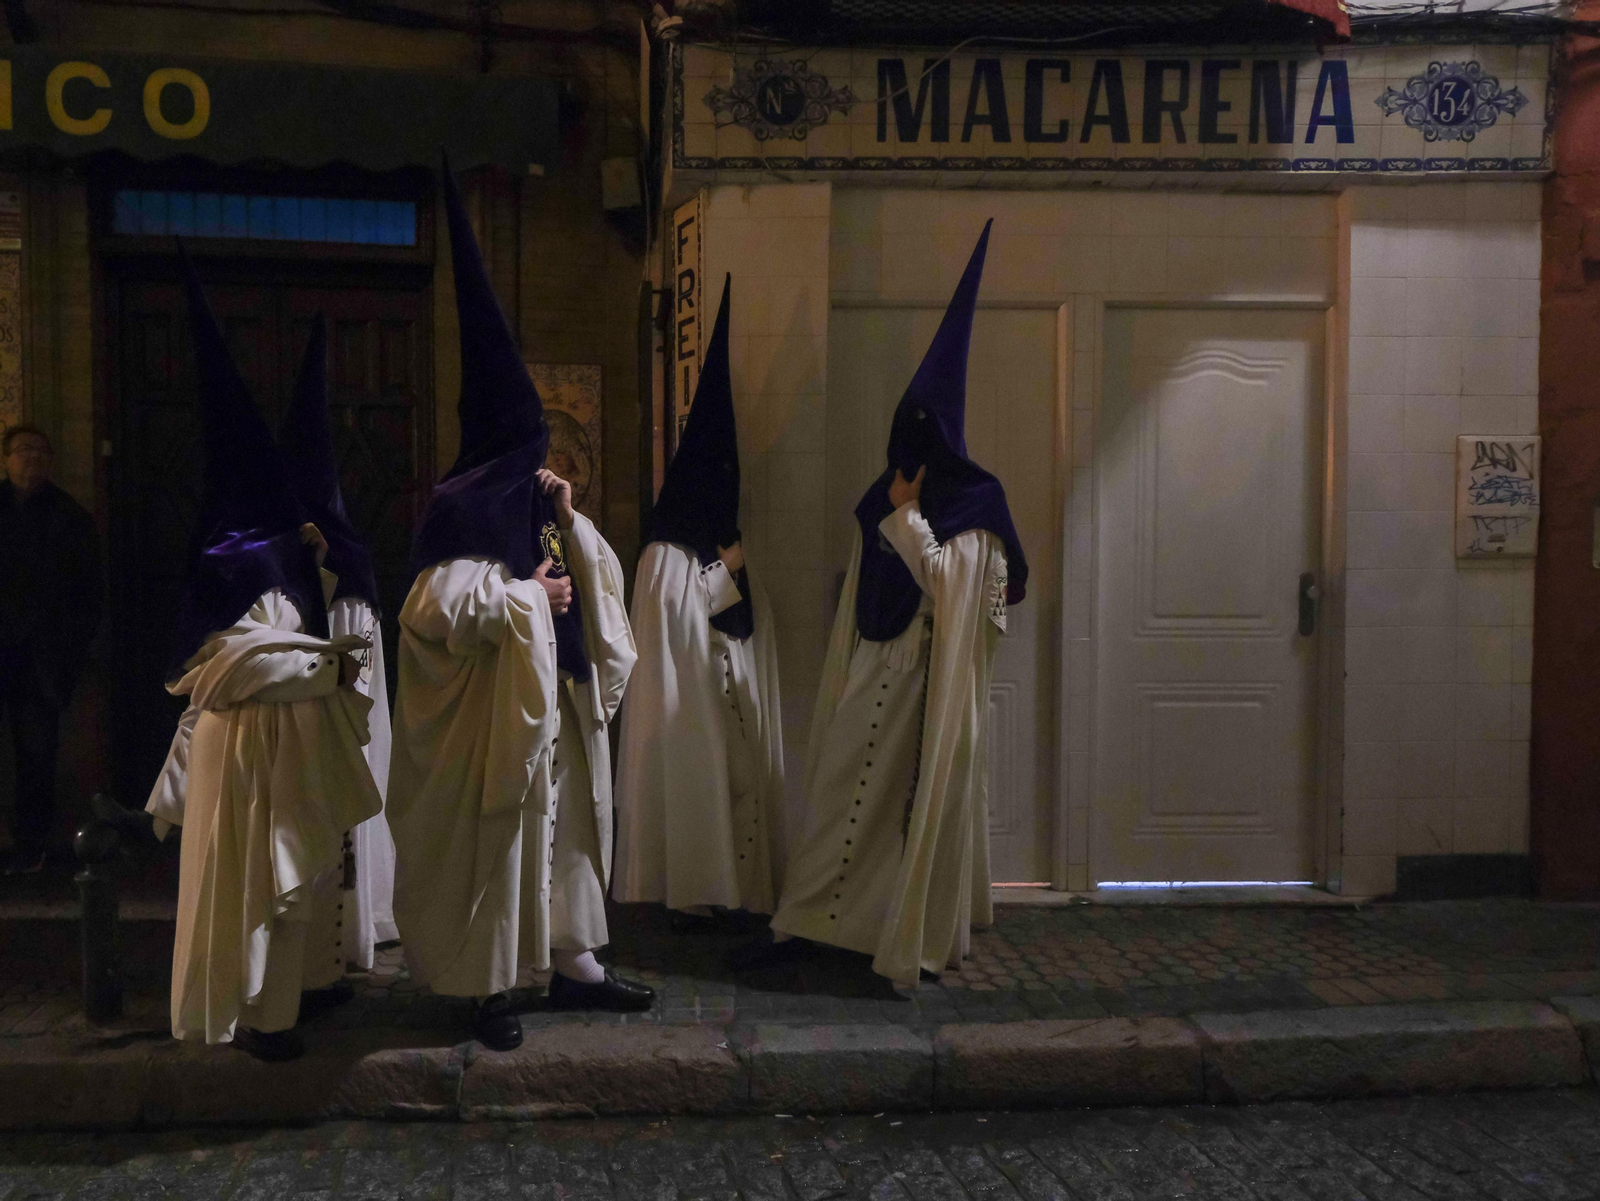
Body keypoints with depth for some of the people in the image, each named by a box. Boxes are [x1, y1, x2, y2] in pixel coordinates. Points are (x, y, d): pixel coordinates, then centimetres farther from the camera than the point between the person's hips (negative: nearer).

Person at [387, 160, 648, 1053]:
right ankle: (491, 987, 14)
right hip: (496, 718, -8)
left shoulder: (540, 509, 10)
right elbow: (440, 608, -26)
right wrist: (529, 594, -17)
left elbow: (606, 581, 13)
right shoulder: (467, 514, -14)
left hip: (560, 710, 8)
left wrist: (572, 520, -2)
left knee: (568, 833, 14)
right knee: (496, 847, 1)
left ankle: (577, 965, 25)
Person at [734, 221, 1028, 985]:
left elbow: (947, 579, -19)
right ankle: (798, 923, 13)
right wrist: (843, 677, 14)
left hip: (933, 683, -6)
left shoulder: (975, 503, -6)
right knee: (842, 794, 7)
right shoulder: (882, 501, 11)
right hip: (873, 673, 6)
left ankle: (923, 937, 12)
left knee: (928, 799, 1)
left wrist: (907, 515, -14)